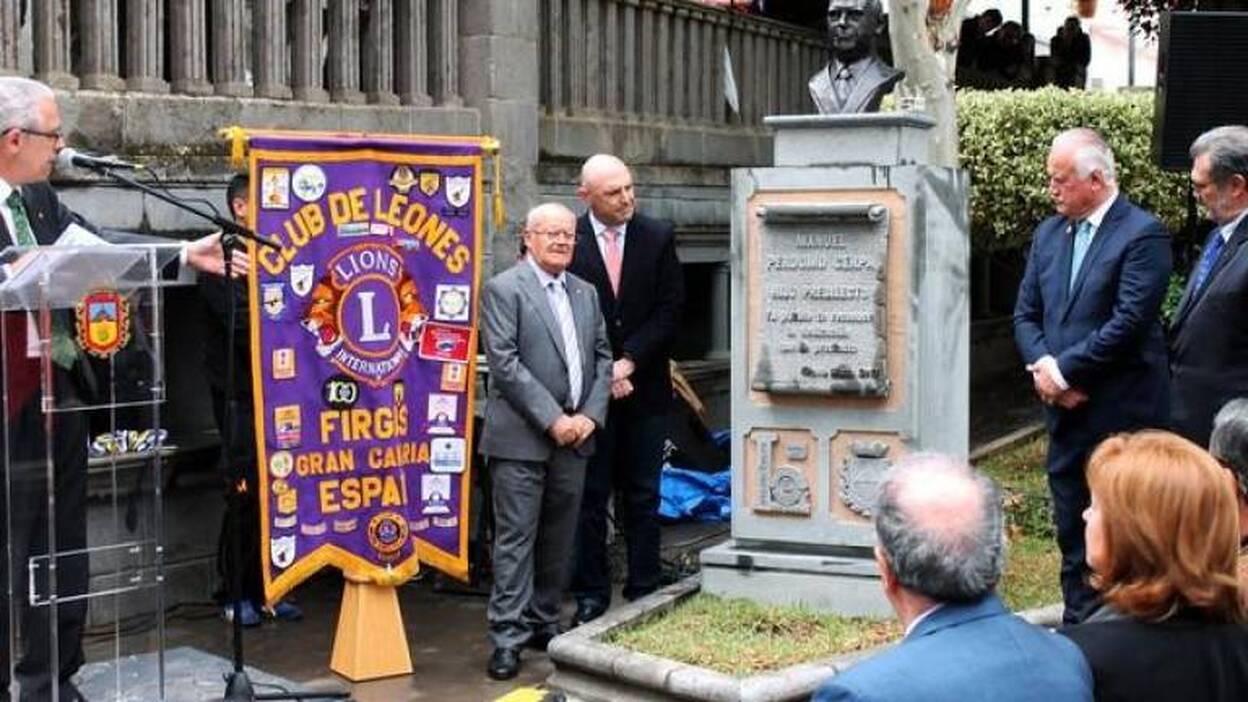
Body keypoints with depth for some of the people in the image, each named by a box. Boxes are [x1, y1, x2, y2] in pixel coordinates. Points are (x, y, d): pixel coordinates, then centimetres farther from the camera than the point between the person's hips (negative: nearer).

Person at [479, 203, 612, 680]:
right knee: (516, 538, -4)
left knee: (558, 538, 12)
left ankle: (543, 624, 23)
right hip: (521, 438, -6)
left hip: (575, 434, 6)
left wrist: (590, 415, -1)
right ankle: (508, 639, 1)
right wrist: (552, 419, -15)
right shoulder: (503, 289, -6)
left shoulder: (585, 292, 15)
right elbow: (505, 363, -13)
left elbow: (602, 356, 14)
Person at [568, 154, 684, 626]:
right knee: (591, 494, 4)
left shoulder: (658, 238, 2)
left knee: (642, 493, 9)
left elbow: (670, 307, -1)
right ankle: (591, 591, 13)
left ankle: (644, 587, 17)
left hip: (645, 386, 2)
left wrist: (629, 361, -11)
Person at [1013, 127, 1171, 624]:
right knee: (1073, 531, 14)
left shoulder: (1142, 234, -10)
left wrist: (1062, 370, -14)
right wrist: (1043, 365, -6)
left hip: (1122, 415, -7)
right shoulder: (1048, 233, 12)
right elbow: (1026, 314, 12)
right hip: (1066, 409, 7)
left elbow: (1129, 323, -18)